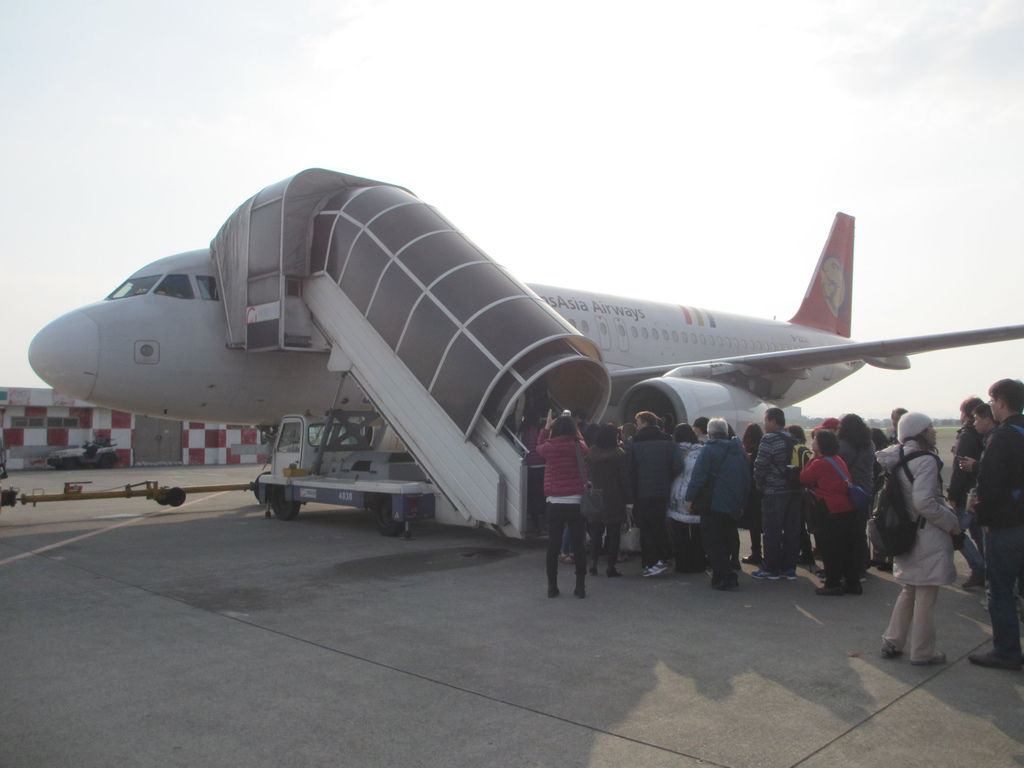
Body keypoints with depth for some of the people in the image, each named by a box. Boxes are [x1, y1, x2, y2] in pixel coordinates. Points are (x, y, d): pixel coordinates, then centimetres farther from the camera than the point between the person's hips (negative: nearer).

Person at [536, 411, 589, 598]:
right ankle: (580, 586, 9)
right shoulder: (579, 447, -4)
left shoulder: (549, 448, -4)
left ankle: (552, 586, 11)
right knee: (578, 544, 6)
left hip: (555, 503, 0)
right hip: (576, 502, 0)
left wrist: (547, 426, 26)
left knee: (553, 544, 7)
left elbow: (539, 446, 20)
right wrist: (571, 425, 28)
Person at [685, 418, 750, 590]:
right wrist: (741, 502, 24)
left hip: (714, 505, -7)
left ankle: (727, 576, -10)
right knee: (726, 541, 15)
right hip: (734, 505, 7)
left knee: (713, 542, -3)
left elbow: (699, 475, -16)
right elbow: (747, 478, 18)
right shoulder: (739, 450, 13)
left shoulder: (709, 449, -9)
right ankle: (720, 576, 21)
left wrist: (690, 498, -10)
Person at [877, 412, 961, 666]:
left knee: (909, 591, 20)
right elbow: (924, 502, -25)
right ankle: (922, 652, 15)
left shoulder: (899, 460, 7)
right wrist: (952, 522, -12)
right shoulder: (925, 460, -19)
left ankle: (892, 643, 24)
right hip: (927, 534, -8)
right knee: (926, 596, 4)